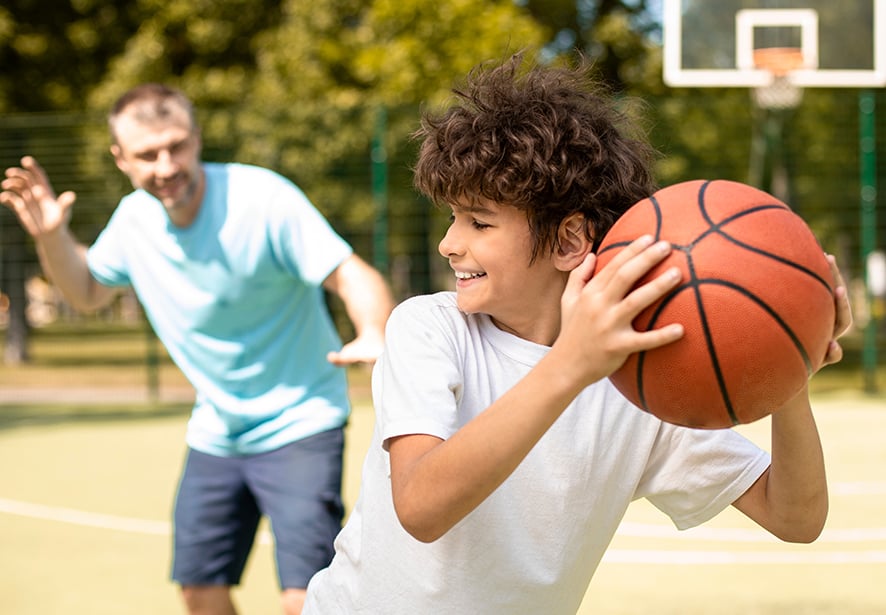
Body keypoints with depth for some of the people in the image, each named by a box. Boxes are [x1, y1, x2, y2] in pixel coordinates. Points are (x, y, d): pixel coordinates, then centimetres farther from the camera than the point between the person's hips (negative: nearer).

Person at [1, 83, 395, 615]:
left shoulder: (264, 199, -22)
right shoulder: (133, 218, -3)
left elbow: (353, 276, -25)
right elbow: (88, 292, 15)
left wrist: (373, 336, -47)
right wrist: (51, 236, -4)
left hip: (299, 425, -6)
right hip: (215, 430, 6)